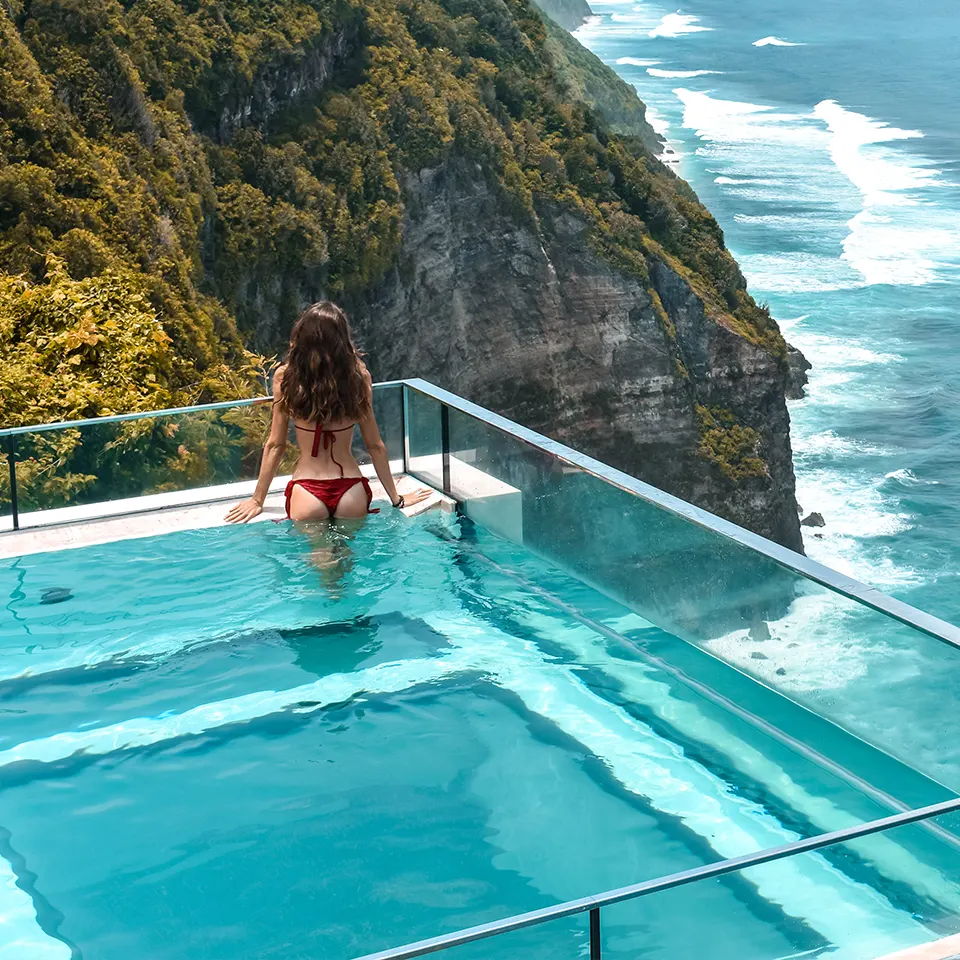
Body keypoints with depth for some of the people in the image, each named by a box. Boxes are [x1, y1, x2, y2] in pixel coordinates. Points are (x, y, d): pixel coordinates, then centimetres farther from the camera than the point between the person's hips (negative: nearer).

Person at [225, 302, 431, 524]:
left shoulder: (286, 377, -9)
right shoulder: (358, 376, -6)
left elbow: (275, 445, -2)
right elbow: (375, 445, 2)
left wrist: (258, 499, 10)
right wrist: (396, 498, 14)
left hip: (306, 491, -1)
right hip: (350, 490, 1)